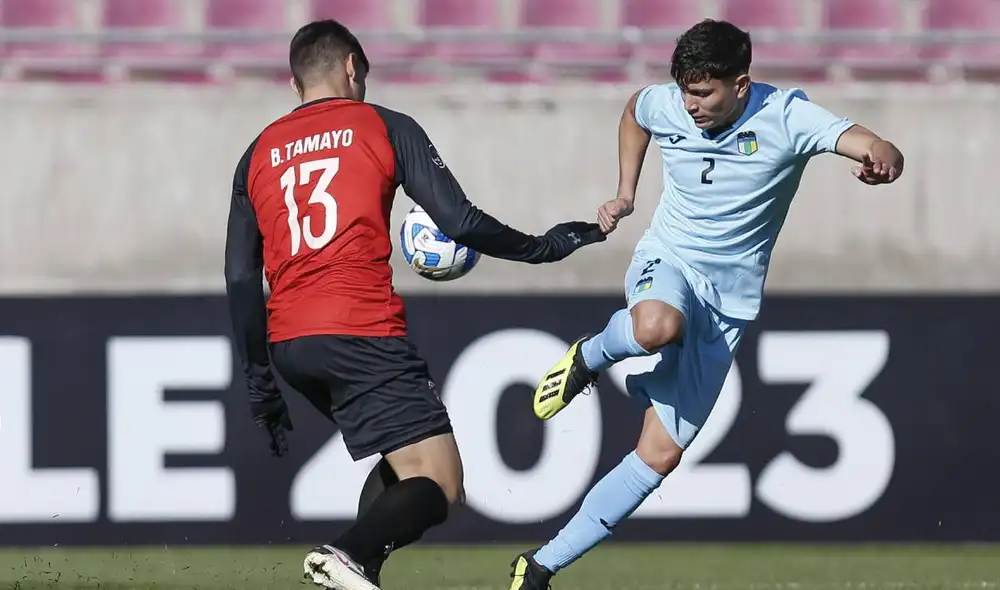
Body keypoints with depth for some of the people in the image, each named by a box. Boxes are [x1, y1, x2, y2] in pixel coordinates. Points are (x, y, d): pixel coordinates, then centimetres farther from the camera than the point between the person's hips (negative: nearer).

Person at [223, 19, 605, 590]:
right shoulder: (385, 128, 5)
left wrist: (262, 383, 18)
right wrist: (543, 247, 13)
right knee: (439, 484, -8)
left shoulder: (259, 154, 18)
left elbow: (241, 279, 14)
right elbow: (459, 222, -2)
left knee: (403, 462, 24)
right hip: (361, 332, -6)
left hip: (286, 344, 6)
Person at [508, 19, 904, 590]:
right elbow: (632, 112, 22)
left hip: (728, 301, 0)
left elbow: (882, 152, -26)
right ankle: (589, 356, -6)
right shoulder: (663, 105, -5)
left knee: (660, 455, -4)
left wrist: (881, 160, -50)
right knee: (657, 326, -41)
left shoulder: (785, 117, -15)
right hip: (667, 264, 0)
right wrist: (625, 193, 13)